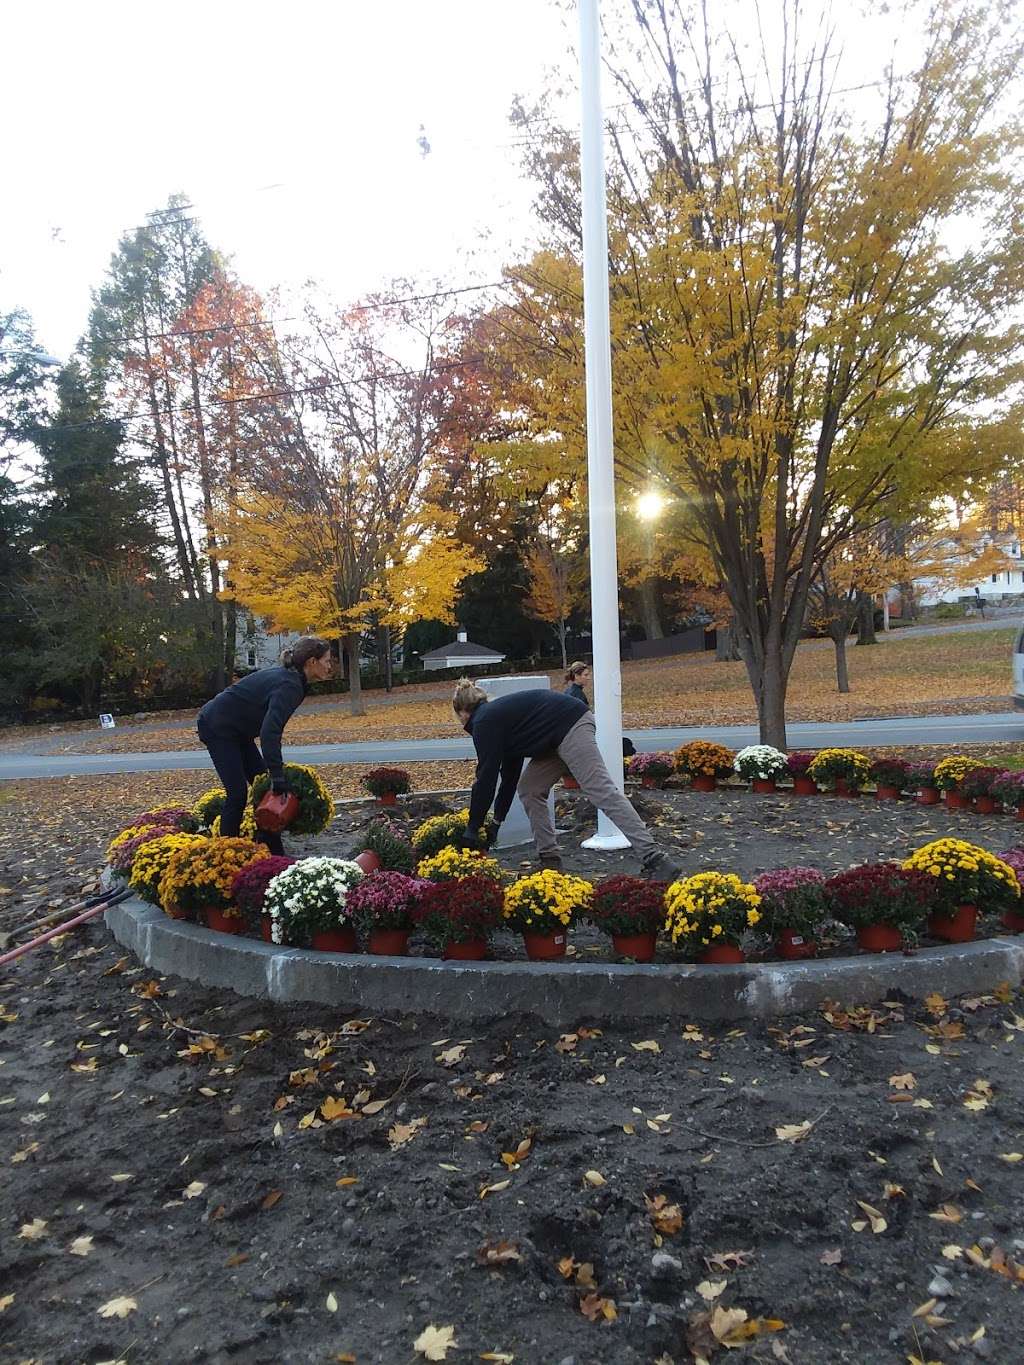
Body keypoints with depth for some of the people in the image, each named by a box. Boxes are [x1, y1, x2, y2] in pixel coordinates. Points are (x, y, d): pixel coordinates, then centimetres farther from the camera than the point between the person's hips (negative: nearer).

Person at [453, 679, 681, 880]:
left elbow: (487, 776, -6)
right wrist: (497, 820, 30)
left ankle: (654, 860, -23)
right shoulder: (500, 714, 23)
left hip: (571, 726, -10)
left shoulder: (484, 721, -3)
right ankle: (550, 859, 14)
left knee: (602, 792, -17)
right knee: (529, 789, 13)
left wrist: (473, 827, 3)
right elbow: (510, 772, 27)